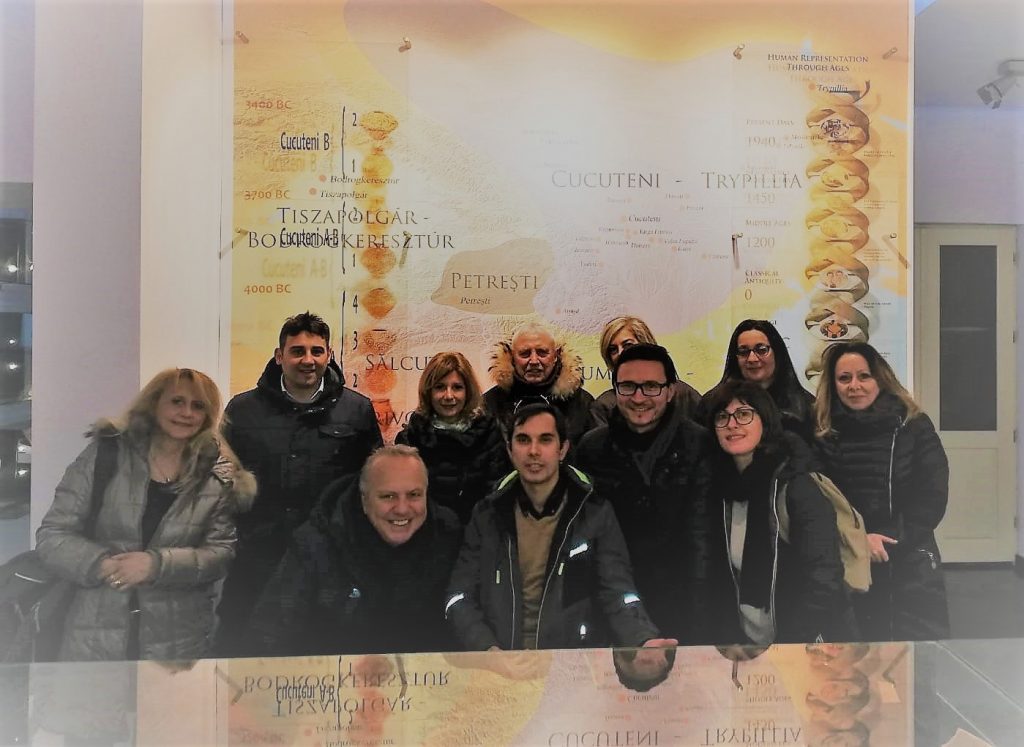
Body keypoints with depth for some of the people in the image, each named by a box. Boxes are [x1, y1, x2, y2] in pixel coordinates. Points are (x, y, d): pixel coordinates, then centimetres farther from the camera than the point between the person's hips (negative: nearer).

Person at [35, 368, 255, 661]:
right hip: (96, 635, 0)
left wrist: (157, 564, -20)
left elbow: (221, 552, -5)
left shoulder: (218, 476, 0)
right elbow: (51, 535, 0)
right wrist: (104, 565, -16)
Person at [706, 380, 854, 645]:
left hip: (809, 643, -4)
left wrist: (790, 644, -18)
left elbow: (823, 579, -15)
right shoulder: (724, 488, 4)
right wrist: (730, 639, 1)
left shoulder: (796, 485, -12)